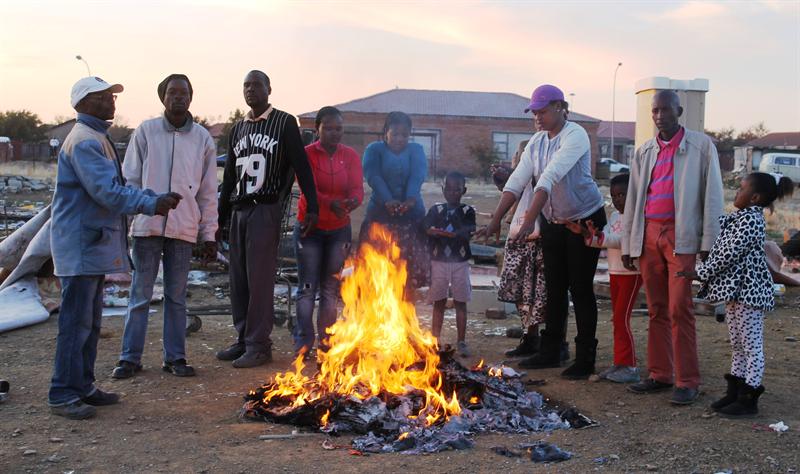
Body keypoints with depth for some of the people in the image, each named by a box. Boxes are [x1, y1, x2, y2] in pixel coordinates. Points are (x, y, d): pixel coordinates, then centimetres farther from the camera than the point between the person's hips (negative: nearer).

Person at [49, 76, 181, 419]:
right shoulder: (84, 141, -16)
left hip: (94, 244, 10)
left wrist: (157, 198, 6)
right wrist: (152, 205, -23)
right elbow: (106, 192, -25)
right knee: (76, 321, -6)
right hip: (80, 245, -10)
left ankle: (82, 387, 24)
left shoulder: (97, 139, 18)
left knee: (90, 321, 15)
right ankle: (62, 395, 1)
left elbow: (118, 186, 18)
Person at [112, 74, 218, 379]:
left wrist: (209, 234, 5)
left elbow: (208, 191, 7)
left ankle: (175, 357, 17)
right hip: (147, 225, -1)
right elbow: (129, 179, 3)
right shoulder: (146, 131, 2)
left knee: (177, 297, 9)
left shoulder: (203, 138, 5)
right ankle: (130, 357, 14)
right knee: (140, 294, 5)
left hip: (184, 228, 1)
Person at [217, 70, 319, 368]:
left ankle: (258, 346, 0)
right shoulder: (238, 129, 18)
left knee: (259, 279, -7)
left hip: (266, 209, -6)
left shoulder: (284, 123, 0)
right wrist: (220, 218, 20)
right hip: (238, 210, 6)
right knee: (238, 279, 7)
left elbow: (301, 167, -4)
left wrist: (312, 208, -12)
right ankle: (243, 340, 17)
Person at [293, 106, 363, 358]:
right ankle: (303, 342, 1)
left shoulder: (351, 156, 3)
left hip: (339, 229, 3)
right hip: (309, 227, -3)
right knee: (307, 287, -3)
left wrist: (353, 201, -33)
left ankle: (326, 341, 16)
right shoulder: (307, 154, -7)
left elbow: (358, 189, -8)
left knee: (331, 288, 8)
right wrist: (331, 203, -39)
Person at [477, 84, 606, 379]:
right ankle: (550, 352, 22)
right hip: (553, 222, 7)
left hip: (585, 220, -7)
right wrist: (496, 221, -14)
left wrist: (530, 221, -42)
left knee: (581, 289, -4)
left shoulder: (575, 136, -21)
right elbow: (516, 182, -5)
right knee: (554, 288, 12)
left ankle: (585, 360, 6)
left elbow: (550, 178, -33)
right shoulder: (536, 142, 1)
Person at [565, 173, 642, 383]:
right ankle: (619, 363, 18)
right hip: (614, 272, 8)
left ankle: (629, 366, -2)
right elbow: (603, 240, 5)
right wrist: (585, 233, -12)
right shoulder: (614, 216, 13)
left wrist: (599, 236, -34)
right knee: (617, 318, 11)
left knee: (622, 318, -9)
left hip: (632, 272, -8)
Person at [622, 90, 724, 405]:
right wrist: (627, 245, 11)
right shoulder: (644, 152, 15)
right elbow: (632, 200, 15)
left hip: (682, 238, -4)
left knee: (679, 310, -7)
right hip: (648, 236, 5)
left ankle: (687, 381, 1)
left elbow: (712, 196, -2)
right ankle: (660, 375, 16)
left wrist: (708, 243, -8)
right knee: (657, 310, 8)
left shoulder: (701, 146, 3)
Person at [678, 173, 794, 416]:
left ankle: (749, 399, 6)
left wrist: (700, 273, -14)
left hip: (748, 290, -10)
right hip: (736, 289, 10)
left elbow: (729, 255, -20)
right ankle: (735, 391, 26)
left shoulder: (750, 220, -18)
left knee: (751, 345, -1)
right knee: (737, 343, 16)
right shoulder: (739, 217, 12)